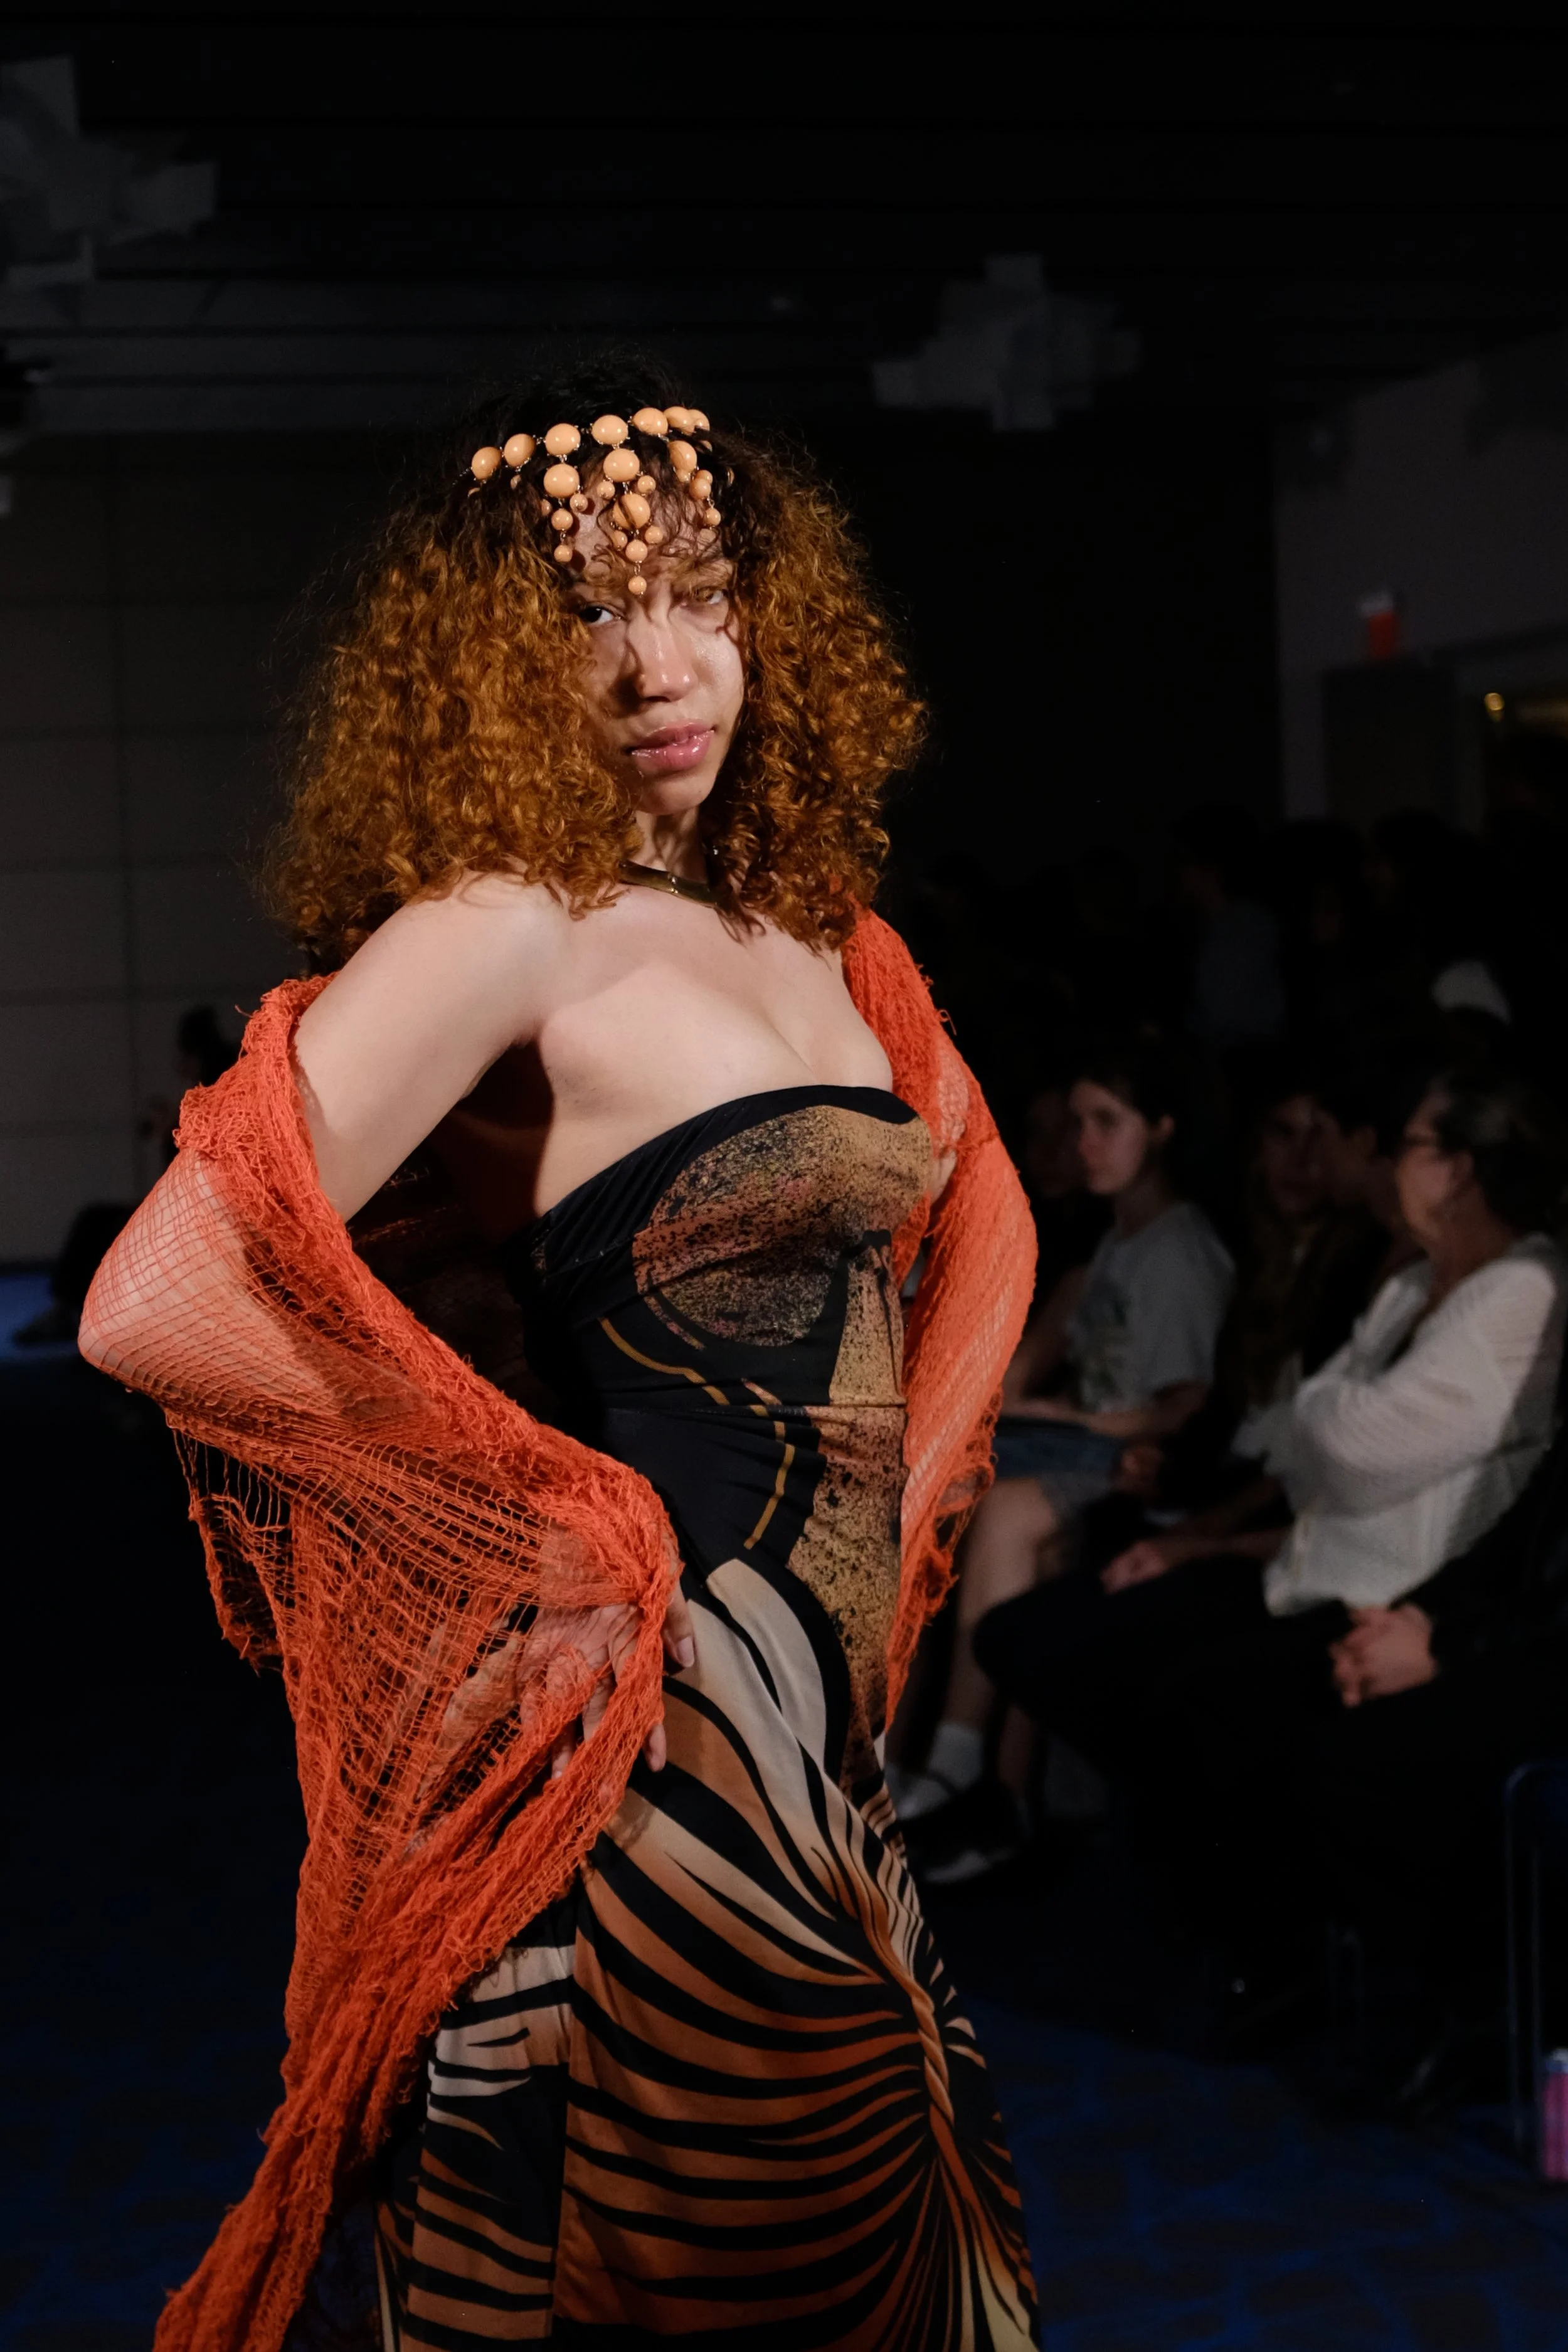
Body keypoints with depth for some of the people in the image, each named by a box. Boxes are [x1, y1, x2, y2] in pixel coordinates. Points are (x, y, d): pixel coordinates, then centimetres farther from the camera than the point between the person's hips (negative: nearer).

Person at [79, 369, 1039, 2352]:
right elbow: (156, 1302, -25)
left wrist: (911, 1484, 11)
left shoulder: (810, 922, 9)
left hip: (817, 1718, 8)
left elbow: (980, 1208, 25)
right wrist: (548, 1498, -15)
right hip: (649, 1721, -8)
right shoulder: (503, 928, -15)